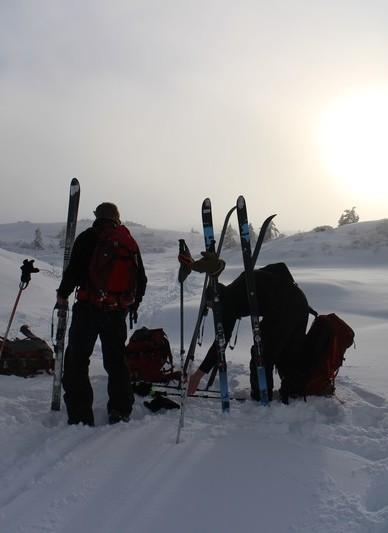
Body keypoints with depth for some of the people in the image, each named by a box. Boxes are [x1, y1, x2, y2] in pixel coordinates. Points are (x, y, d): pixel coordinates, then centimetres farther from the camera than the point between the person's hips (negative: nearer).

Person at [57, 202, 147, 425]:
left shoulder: (88, 238, 0)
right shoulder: (130, 242, 12)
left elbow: (74, 269, -10)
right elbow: (141, 279, 14)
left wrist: (63, 294, 5)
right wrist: (134, 304, 28)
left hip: (88, 308, -4)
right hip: (118, 311, 4)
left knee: (77, 360, 5)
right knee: (116, 361, 16)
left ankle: (80, 415, 2)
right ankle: (121, 411, 18)